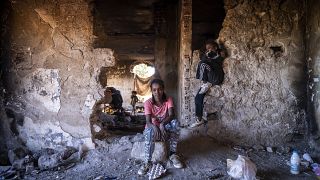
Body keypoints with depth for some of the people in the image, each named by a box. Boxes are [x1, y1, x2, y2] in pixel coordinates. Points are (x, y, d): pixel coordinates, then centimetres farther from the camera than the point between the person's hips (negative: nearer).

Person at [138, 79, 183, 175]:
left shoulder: (168, 100, -10)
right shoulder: (148, 103, -15)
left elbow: (171, 115, -25)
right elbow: (148, 122, -24)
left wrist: (162, 124, -44)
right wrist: (155, 127, -48)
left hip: (165, 128, 2)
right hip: (153, 128, -1)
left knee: (175, 122, -31)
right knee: (150, 131, -38)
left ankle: (173, 154, -18)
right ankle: (147, 162, -24)